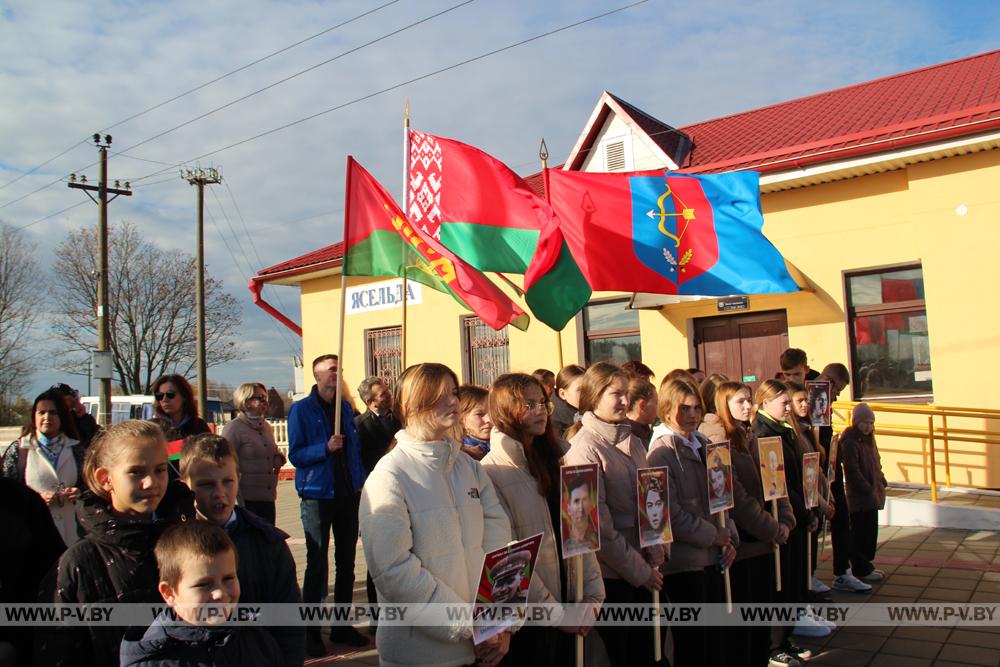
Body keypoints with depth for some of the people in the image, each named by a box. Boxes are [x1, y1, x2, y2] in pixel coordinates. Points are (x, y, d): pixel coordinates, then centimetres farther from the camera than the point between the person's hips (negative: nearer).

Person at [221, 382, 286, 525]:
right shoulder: (234, 428, -8)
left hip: (268, 498, 7)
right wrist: (238, 501, -15)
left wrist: (278, 457, 6)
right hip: (246, 499, -7)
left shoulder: (266, 426, 14)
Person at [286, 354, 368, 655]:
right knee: (317, 563, -1)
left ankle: (342, 625, 22)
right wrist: (325, 448, -24)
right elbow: (295, 455, -9)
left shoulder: (345, 407, 10)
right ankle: (311, 631, 11)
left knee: (346, 561, 10)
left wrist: (361, 482, 6)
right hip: (318, 495, -5)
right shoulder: (301, 410, -4)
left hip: (348, 494, 5)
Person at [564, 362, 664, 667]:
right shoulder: (584, 447, -15)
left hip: (642, 570, 7)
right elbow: (596, 523, -17)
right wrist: (638, 570, -11)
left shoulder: (632, 441, 8)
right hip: (612, 573, -7)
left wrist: (654, 559, 1)